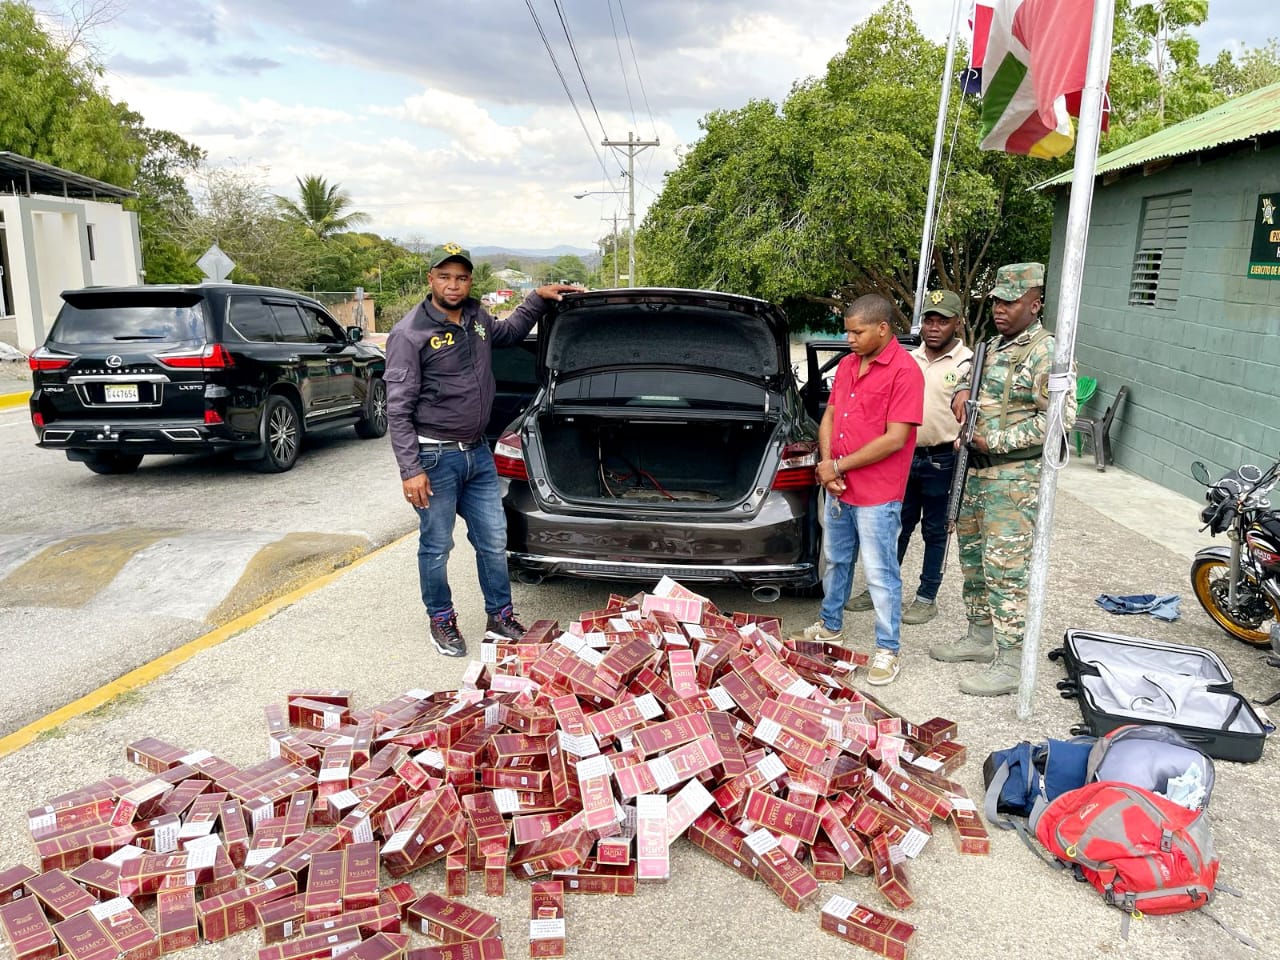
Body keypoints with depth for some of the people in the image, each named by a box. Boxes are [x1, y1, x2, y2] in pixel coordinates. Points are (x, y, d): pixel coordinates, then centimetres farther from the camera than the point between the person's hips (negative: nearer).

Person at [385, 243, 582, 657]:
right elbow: (399, 409, -14)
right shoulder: (410, 334, -13)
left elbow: (508, 332, 32)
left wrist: (539, 298, 19)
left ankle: (501, 615, 29)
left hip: (478, 452, 6)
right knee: (437, 546, 7)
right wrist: (410, 469, -19)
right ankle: (442, 620, 27)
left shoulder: (476, 317, 7)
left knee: (494, 541, 12)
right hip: (436, 457, -6)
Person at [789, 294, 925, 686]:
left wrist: (838, 466, -15)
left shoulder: (904, 371, -16)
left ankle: (887, 650, 16)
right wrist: (826, 465, -4)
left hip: (877, 495, -8)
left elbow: (895, 438, -20)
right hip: (838, 489, 8)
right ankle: (830, 626, 38)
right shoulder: (847, 364, 8)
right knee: (836, 561, 21)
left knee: (881, 574, 2)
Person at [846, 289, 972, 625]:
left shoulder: (968, 363, -7)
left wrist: (961, 447, -17)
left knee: (935, 531, 8)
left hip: (941, 461, -5)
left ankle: (927, 597, 20)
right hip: (905, 456, 5)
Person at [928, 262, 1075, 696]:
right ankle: (980, 636, 33)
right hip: (977, 469, 9)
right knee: (973, 558, 18)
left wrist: (997, 440, -20)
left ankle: (1009, 665, 0)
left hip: (1015, 477, -9)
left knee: (1005, 569, -8)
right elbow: (970, 376, 31)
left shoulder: (1045, 352, -13)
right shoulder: (992, 346, 13)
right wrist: (962, 392, 5)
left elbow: (1061, 415, -20)